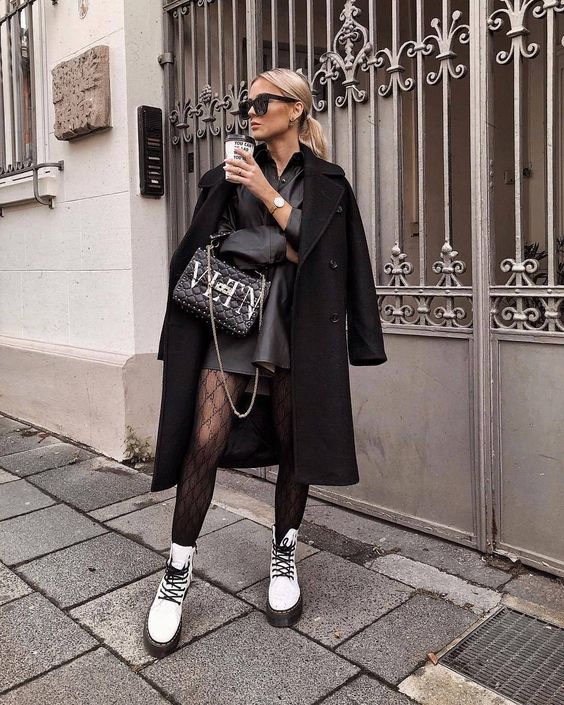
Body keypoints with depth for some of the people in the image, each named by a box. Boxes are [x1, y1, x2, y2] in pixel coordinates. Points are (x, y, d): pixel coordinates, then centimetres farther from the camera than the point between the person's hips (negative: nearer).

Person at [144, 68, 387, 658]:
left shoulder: (325, 181, 9)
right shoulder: (235, 175, 15)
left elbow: (316, 249, -5)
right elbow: (212, 245, 13)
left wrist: (269, 195, -8)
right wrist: (282, 246, 0)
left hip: (295, 324, 0)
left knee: (292, 444, 4)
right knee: (206, 441, -9)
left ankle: (284, 557, 24)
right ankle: (177, 573, 4)